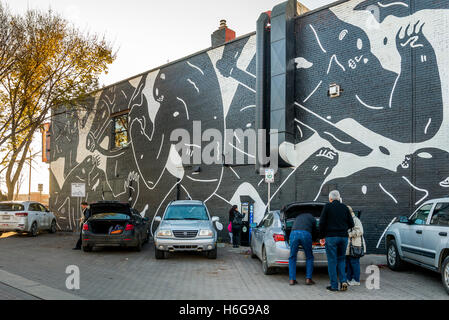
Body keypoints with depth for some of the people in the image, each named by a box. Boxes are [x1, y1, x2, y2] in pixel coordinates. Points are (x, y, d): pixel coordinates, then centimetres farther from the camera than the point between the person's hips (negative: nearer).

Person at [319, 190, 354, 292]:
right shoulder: (345, 207, 9)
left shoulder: (327, 207, -1)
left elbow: (322, 223, -6)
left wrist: (322, 235, 6)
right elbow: (351, 224, 9)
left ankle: (334, 285, 3)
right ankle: (343, 281, 2)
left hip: (331, 237, -4)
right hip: (343, 237, 4)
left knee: (332, 261, 2)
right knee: (341, 259, 16)